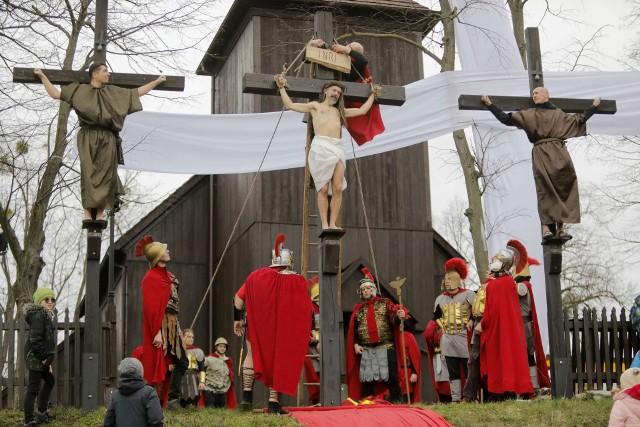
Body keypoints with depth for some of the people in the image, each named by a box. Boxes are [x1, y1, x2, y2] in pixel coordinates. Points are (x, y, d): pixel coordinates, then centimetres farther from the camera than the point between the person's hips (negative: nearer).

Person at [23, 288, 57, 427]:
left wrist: (47, 358, 16)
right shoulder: (38, 315, -17)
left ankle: (42, 412, 37)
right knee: (34, 388, -7)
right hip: (35, 358, -11)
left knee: (50, 381, 25)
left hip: (42, 358, 11)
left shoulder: (45, 315, 15)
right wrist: (44, 357, -19)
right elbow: (35, 339, -26)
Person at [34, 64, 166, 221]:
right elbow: (55, 94, 11)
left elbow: (138, 92, 27)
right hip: (88, 139, -2)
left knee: (105, 176, -5)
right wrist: (42, 76, 9)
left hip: (108, 140, 3)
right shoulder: (80, 90, 12)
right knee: (88, 174, -11)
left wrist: (157, 81, 29)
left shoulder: (114, 92, 19)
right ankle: (87, 213, -12)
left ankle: (100, 213, -4)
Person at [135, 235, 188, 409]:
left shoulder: (167, 275, 15)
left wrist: (177, 327, 14)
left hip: (172, 325, 9)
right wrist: (157, 332, -22)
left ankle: (173, 399, 13)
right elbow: (151, 307, -17)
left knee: (182, 362, 9)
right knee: (156, 365, -3)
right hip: (161, 325, -9)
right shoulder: (151, 278, -12)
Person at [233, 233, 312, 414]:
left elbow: (238, 297, 6)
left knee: (253, 354, 19)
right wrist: (307, 331, 12)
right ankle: (274, 403, 6)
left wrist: (237, 319, 16)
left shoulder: (257, 276, 6)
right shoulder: (298, 281, 0)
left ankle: (247, 396, 10)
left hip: (258, 326, 2)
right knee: (280, 359, 9)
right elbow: (307, 309, 2)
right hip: (284, 330, -1)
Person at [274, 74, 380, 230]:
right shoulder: (315, 106, 22)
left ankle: (333, 223, -9)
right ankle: (324, 224, -9)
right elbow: (290, 105, 17)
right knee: (323, 188, -10)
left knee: (338, 188, -11)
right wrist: (282, 87, 19)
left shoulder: (340, 111, 32)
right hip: (321, 146, -3)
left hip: (338, 148, 4)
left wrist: (372, 95, 44)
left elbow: (362, 110, 38)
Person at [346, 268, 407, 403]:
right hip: (366, 350, 3)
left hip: (386, 348, -3)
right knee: (366, 379, 4)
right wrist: (355, 344, 0)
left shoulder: (385, 303, 6)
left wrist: (399, 315, -33)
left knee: (391, 377, -4)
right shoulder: (358, 308, 14)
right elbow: (353, 329, 14)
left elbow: (393, 317, -10)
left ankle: (397, 402, 3)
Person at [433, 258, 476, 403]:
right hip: (448, 341, 5)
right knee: (453, 372, 6)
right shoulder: (440, 298, 12)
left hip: (464, 338, -5)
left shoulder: (468, 294, -3)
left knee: (469, 370, -1)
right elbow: (436, 317, 26)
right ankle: (455, 399, 10)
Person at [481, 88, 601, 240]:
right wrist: (490, 105, 8)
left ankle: (560, 227, -5)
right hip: (540, 155, -2)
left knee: (562, 189, -7)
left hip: (559, 153, 2)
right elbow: (506, 119, 12)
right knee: (545, 190, -14)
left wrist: (594, 106, 35)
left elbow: (580, 119, 31)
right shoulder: (528, 114, 17)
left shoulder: (558, 114, 21)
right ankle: (546, 227, -20)